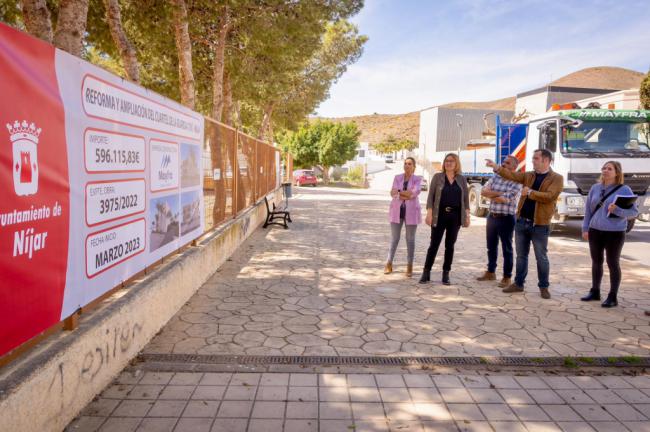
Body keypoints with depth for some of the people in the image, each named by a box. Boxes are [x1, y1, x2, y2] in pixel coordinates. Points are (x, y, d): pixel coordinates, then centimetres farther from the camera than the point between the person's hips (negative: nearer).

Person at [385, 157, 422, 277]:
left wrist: (398, 192, -16)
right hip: (397, 211, 1)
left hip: (411, 212, -1)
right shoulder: (397, 177, 6)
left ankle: (409, 267, 10)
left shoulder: (418, 179, 1)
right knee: (394, 238, 4)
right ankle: (389, 265, 13)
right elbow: (393, 193, -9)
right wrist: (407, 194, -22)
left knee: (410, 239, 2)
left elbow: (415, 192, -17)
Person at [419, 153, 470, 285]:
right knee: (434, 244, -1)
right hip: (439, 215, -2)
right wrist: (429, 213, -10)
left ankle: (446, 274, 12)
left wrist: (467, 215, 2)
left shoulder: (462, 179, 8)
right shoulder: (437, 177, 2)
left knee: (450, 245, 5)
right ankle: (426, 272, 7)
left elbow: (466, 198, 10)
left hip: (455, 216, 2)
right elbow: (431, 196, -2)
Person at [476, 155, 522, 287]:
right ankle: (491, 272, 29)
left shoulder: (516, 182, -11)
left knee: (507, 249, 2)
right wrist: (499, 194, -14)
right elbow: (483, 191, -2)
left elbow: (505, 199, -21)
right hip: (492, 216, 6)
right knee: (491, 246, 15)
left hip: (506, 218, -6)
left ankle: (507, 277, 11)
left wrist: (491, 195, -6)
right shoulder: (496, 177, 8)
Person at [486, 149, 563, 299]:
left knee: (541, 258, 5)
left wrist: (530, 192, -16)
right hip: (521, 221, 5)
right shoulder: (528, 175, 11)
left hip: (540, 224, -5)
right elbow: (512, 175, -1)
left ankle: (543, 287, 19)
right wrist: (496, 167, -14)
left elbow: (549, 196, -18)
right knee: (521, 255, 12)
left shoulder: (557, 178, -5)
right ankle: (518, 284, 21)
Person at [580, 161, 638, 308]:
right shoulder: (595, 188, 7)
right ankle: (595, 291, 26)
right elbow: (588, 210, 12)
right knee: (596, 262, 13)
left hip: (615, 233, -4)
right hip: (595, 231, 4)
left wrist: (617, 210, -25)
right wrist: (585, 228, 8)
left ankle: (613, 297, 11)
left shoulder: (624, 189, -6)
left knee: (613, 264, 2)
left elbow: (634, 211, -8)